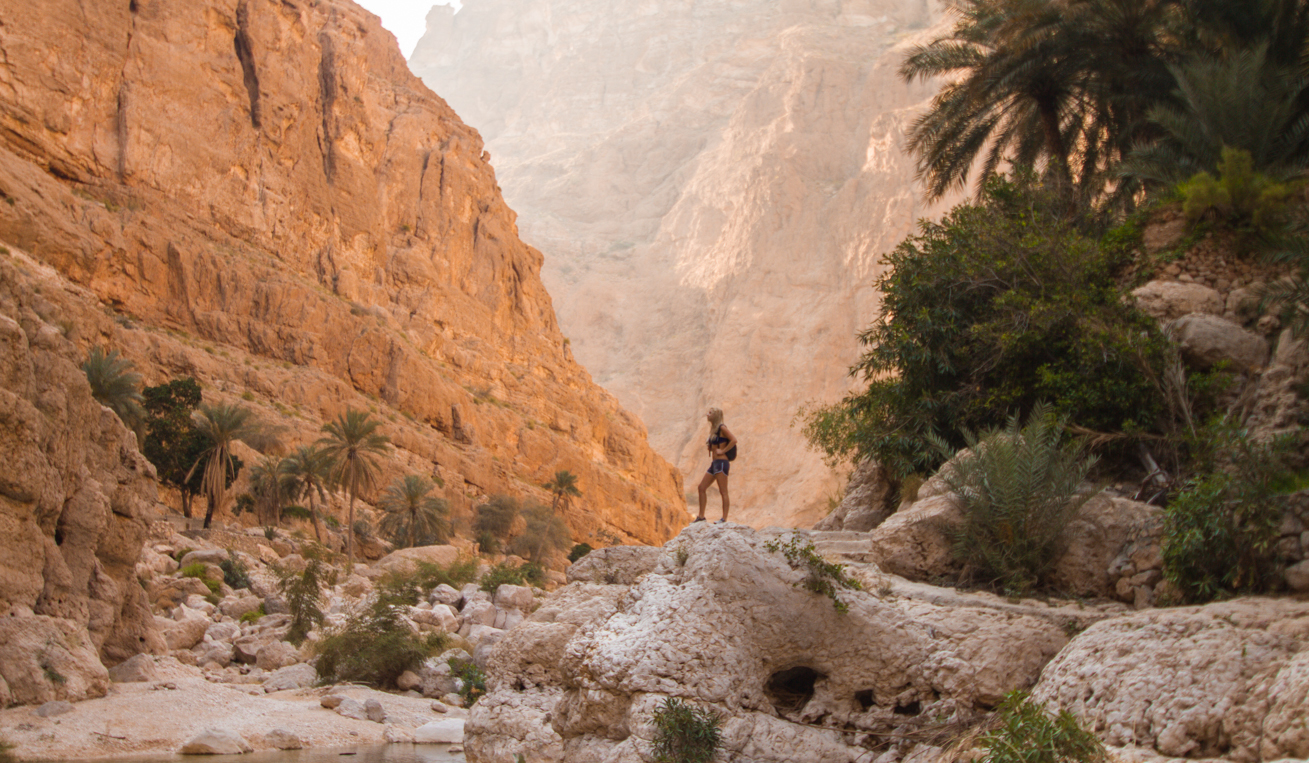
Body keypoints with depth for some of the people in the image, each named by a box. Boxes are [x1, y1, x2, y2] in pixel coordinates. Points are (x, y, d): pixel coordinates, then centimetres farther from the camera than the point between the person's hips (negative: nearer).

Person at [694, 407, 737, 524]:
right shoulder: (714, 429, 18)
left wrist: (723, 451, -16)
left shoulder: (722, 428, -8)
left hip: (721, 462, -10)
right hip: (714, 463, 10)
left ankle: (724, 519, -8)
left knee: (723, 491, -8)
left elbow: (734, 440, -19)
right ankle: (701, 516, 12)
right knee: (701, 487, 8)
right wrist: (708, 445, 9)